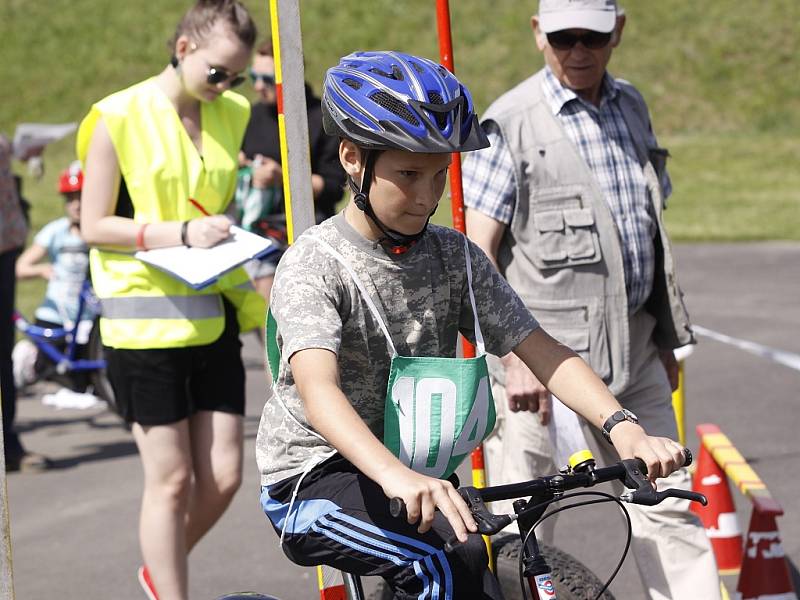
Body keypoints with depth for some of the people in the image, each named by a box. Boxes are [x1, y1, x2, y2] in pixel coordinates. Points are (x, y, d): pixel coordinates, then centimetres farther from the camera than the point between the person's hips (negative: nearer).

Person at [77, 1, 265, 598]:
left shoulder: (229, 116, 11)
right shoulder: (119, 118, -8)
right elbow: (94, 226, -9)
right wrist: (180, 232, -19)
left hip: (212, 317, 6)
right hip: (145, 319, -6)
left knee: (223, 476, 3)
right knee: (172, 477, -3)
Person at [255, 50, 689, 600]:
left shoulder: (455, 258, 3)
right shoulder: (315, 265, -15)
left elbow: (541, 351, -4)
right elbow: (317, 386, -32)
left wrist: (622, 427, -23)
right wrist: (395, 477, -50)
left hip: (417, 477, 6)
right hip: (316, 482, -6)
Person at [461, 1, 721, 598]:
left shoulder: (632, 107, 11)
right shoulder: (511, 122, -8)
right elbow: (476, 255, -12)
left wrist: (665, 339, 21)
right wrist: (516, 357, -20)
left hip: (632, 349, 5)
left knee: (671, 507, 3)